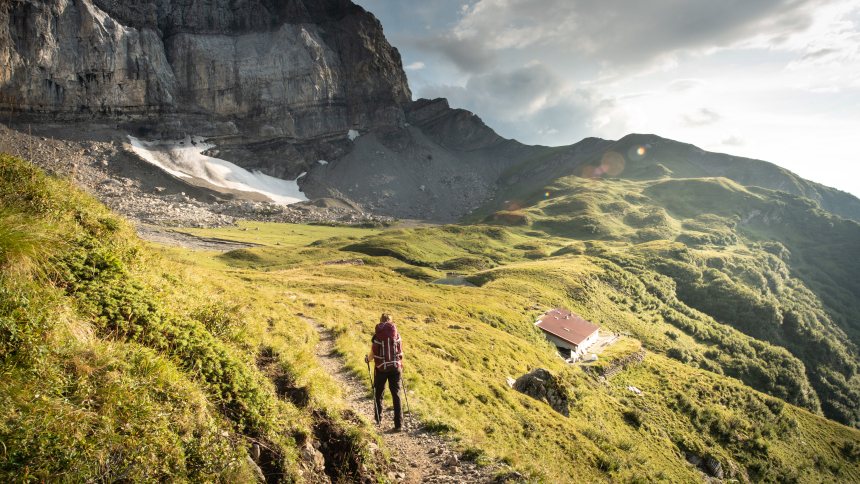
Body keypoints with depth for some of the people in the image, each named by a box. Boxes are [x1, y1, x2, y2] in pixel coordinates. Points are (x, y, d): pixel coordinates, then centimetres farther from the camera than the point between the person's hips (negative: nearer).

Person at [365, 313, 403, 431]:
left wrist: (367, 358, 15)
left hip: (381, 368, -1)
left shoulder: (376, 336, -10)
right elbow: (401, 353, 0)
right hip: (395, 368, 1)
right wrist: (401, 366, 17)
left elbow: (373, 355, -7)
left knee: (378, 394, 19)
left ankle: (379, 419, 30)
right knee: (396, 395, 5)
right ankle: (398, 424, 1)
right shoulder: (397, 335, -3)